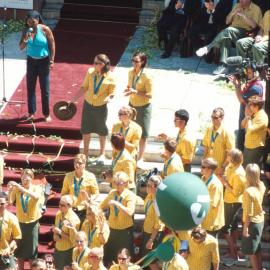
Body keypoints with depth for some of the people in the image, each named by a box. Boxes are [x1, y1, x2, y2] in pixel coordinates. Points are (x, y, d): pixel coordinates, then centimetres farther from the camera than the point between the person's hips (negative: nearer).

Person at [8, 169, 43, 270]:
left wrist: (20, 187, -38)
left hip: (32, 223, -2)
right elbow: (9, 202, -16)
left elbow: (36, 196, -32)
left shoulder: (37, 188, -7)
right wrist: (10, 190, -30)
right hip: (20, 222, 2)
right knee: (19, 248, 12)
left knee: (32, 249, 7)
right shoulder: (16, 189, -4)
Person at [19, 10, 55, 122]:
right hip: (31, 60, 3)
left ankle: (46, 114, 14)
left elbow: (52, 44, -8)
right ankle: (31, 113, 18)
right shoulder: (25, 31, -8)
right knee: (30, 87, 7)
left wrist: (52, 60, -10)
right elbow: (21, 47, -5)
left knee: (45, 89, 3)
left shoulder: (45, 29, -17)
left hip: (43, 61, -3)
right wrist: (25, 40, -26)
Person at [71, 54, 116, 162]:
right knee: (86, 130, 13)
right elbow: (84, 87, 1)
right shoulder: (90, 72, -9)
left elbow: (112, 93, -8)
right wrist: (73, 99, 0)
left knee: (101, 131, 14)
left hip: (101, 107, -3)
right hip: (88, 105, 3)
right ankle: (85, 153, 31)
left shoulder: (110, 77, -17)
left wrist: (109, 97, -31)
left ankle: (102, 154, 33)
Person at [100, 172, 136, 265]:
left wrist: (116, 203, -34)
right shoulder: (112, 193, 3)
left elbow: (130, 212, -30)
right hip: (112, 229, 5)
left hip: (125, 230, -5)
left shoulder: (130, 195, -14)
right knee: (108, 256, 13)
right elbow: (102, 206, 13)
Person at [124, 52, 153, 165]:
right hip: (132, 105, 6)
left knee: (142, 134, 5)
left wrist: (135, 92, -28)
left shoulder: (146, 76, -21)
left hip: (144, 107, -6)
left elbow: (150, 95, -19)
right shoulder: (131, 72, -1)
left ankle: (140, 158, 19)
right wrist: (128, 90, -9)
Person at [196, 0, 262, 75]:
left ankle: (208, 47, -33)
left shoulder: (256, 9, 3)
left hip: (245, 32, -5)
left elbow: (254, 25, -10)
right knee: (226, 38, -31)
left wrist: (243, 15, -16)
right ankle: (223, 66, -38)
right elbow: (227, 22, 18)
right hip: (232, 31, 5)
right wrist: (233, 13, -1)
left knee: (228, 30, -35)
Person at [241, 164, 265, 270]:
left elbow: (249, 213, -25)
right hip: (260, 220, 8)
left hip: (252, 222, -8)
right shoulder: (261, 185, -8)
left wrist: (245, 228, -15)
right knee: (257, 247, 24)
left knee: (250, 250, 8)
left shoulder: (249, 192, -30)